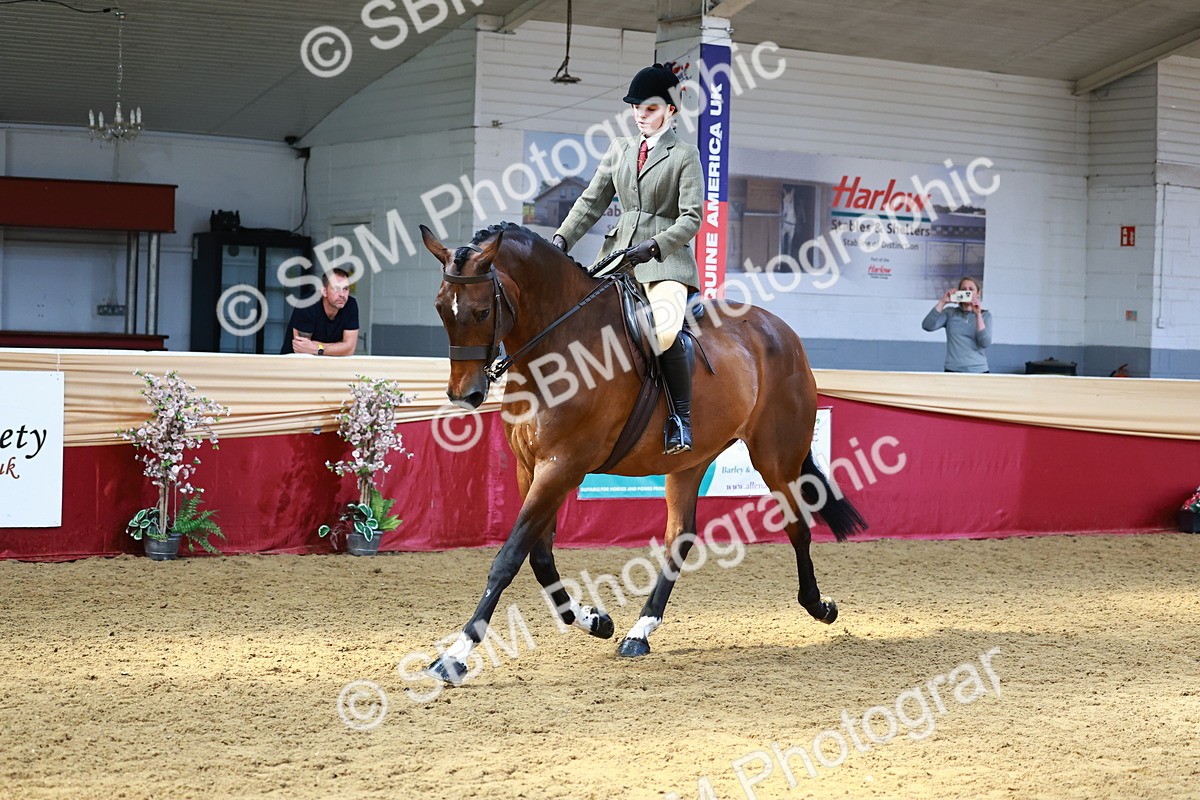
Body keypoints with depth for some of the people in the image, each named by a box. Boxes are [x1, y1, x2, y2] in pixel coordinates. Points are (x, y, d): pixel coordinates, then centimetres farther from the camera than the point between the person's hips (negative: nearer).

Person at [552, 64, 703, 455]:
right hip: (618, 254, 6)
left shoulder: (684, 155, 0)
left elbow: (691, 218, -7)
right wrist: (562, 239, -2)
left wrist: (654, 246, -22)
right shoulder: (620, 150, 16)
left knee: (665, 329, -31)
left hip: (666, 259, -6)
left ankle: (681, 418, -16)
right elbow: (592, 202, 13)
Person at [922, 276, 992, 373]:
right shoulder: (950, 313, 9)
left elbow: (985, 343, -8)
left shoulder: (985, 315, 7)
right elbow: (927, 326, -7)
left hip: (978, 372, 0)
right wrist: (942, 302, -10)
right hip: (953, 372, 0)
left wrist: (978, 314, -15)